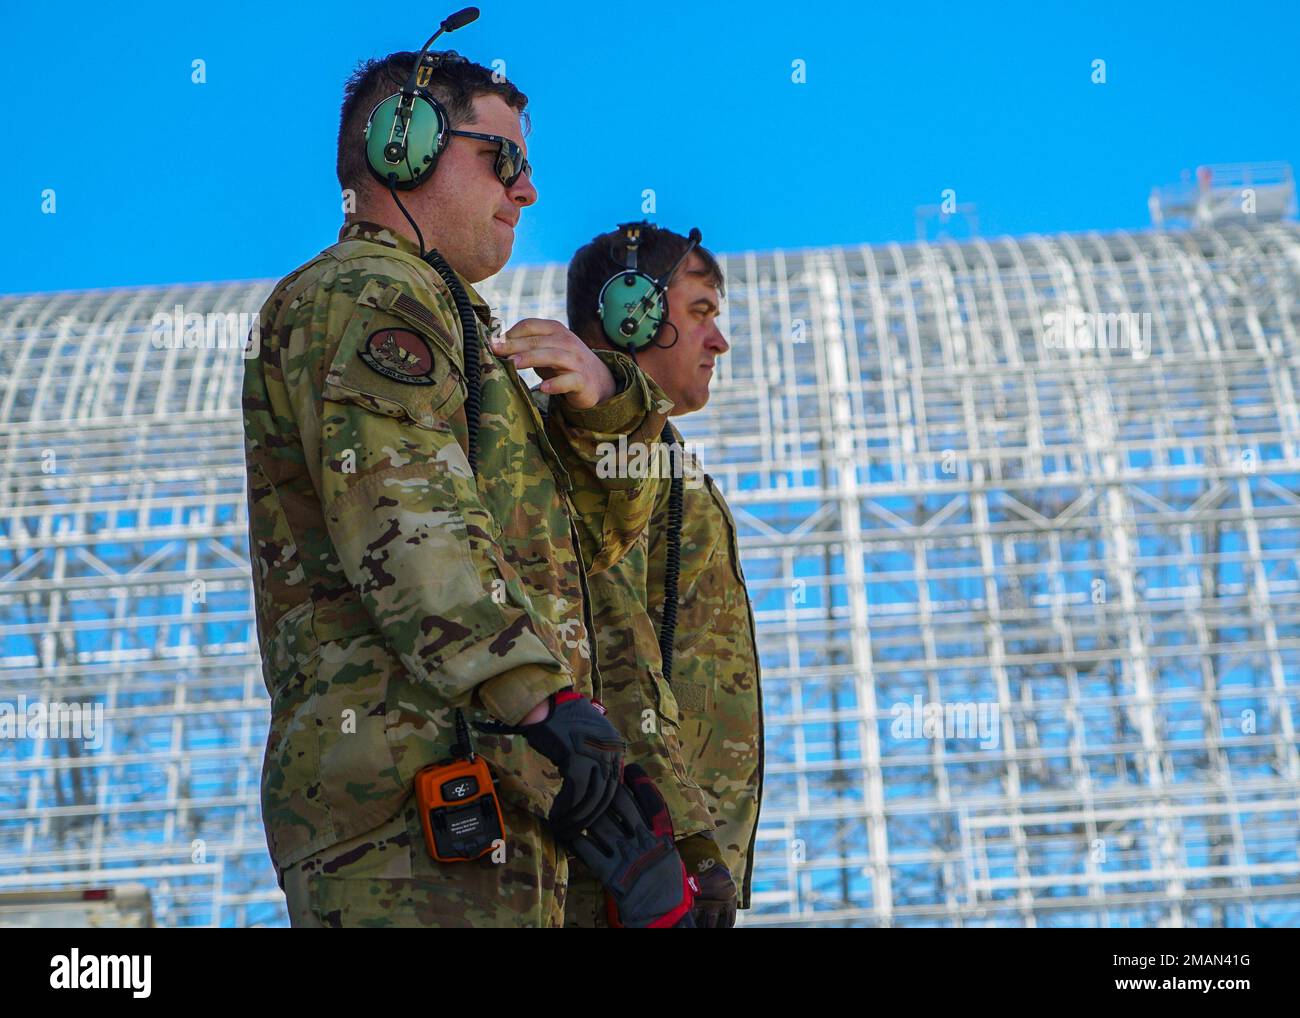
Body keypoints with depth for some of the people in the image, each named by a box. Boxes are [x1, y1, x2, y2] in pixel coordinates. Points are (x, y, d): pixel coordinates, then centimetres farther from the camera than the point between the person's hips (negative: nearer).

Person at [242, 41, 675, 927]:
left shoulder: (435, 322, 31)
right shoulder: (361, 296, -2)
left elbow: (590, 531, 28)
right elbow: (404, 521, -18)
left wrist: (607, 401, 8)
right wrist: (543, 699, -28)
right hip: (414, 789, -11)